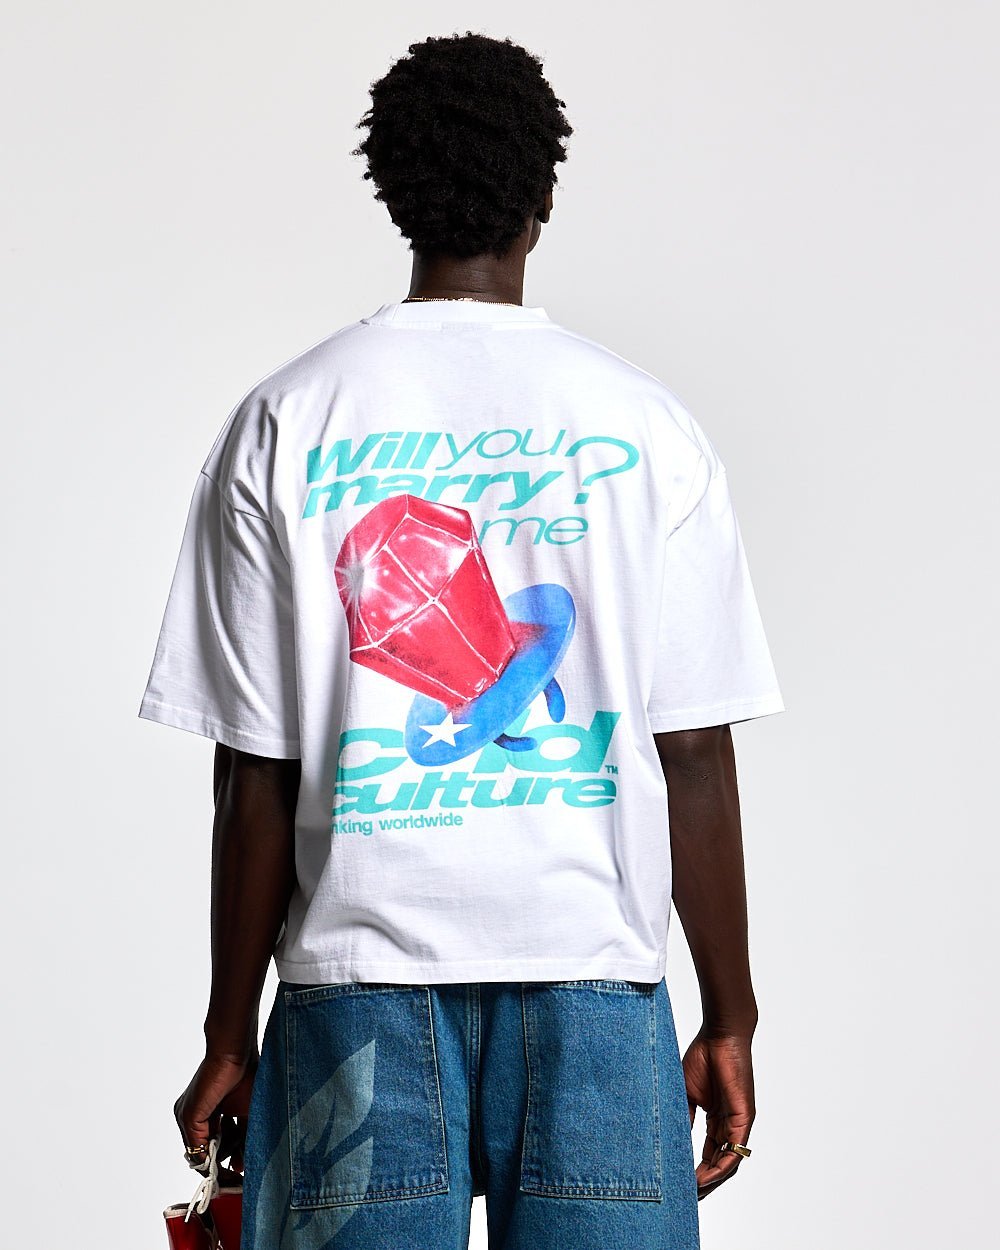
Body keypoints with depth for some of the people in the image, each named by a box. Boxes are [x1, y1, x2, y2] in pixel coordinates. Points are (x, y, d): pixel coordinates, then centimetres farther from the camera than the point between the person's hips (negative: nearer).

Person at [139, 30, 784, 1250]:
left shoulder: (283, 422, 1)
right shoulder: (644, 426, 1)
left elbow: (257, 775, 0)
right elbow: (698, 759, 0)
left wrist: (232, 1034, 8)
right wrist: (729, 1023, 8)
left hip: (359, 977, 1)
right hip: (594, 975, 0)